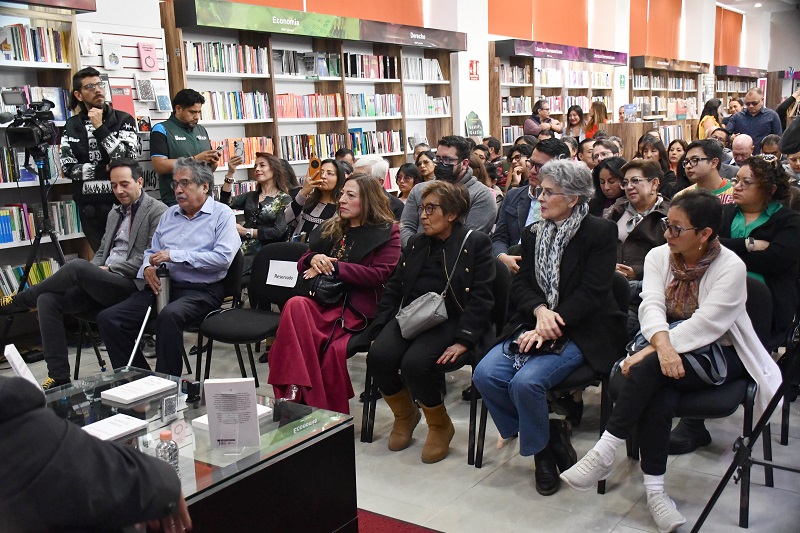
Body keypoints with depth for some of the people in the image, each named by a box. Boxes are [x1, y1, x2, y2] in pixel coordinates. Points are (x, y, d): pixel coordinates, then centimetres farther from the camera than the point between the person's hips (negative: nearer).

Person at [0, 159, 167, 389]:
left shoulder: (157, 212, -3)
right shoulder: (114, 213, 24)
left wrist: (109, 269, -10)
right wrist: (92, 273, 5)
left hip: (132, 284, -8)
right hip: (101, 283, 8)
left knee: (77, 266, -29)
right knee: (48, 300, -13)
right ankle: (59, 377, -11)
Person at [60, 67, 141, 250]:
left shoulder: (124, 120, 0)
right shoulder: (72, 126, 7)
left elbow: (127, 159, -14)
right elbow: (69, 168, -1)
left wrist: (99, 127, -13)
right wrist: (105, 169, -10)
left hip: (121, 202, -2)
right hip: (89, 206, 2)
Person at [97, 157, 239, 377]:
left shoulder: (222, 214, 0)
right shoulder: (169, 214, 21)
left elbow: (223, 257, -14)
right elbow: (153, 251, 24)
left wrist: (175, 256, -15)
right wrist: (148, 267, -1)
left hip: (201, 290, -7)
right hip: (163, 285, 7)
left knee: (169, 316, -38)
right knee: (108, 318, -10)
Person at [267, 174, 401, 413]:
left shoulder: (388, 232, 10)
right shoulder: (331, 228, 25)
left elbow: (380, 274, -4)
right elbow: (302, 265, 27)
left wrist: (334, 266, -7)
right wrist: (313, 259, 1)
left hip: (357, 308, -4)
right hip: (322, 301, 4)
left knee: (334, 349, -34)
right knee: (296, 306, -33)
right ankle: (293, 392, -34)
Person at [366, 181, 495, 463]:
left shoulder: (476, 244, 2)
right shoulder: (416, 244, 20)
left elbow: (481, 297, -6)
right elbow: (394, 287, 16)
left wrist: (463, 340, -18)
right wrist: (380, 329, 2)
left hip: (449, 321, -5)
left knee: (415, 363, -31)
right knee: (378, 356, -23)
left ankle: (440, 426, -1)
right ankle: (405, 414, 7)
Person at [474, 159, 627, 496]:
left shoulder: (600, 233, -5)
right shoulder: (534, 233, 12)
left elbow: (591, 292, -13)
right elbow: (521, 285, 7)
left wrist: (552, 324, -21)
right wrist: (540, 311, -15)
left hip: (580, 332, -6)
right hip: (535, 325, 6)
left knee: (526, 381, -29)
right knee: (485, 375, -18)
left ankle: (542, 449, 2)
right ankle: (551, 436, 3)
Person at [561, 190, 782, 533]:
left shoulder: (730, 267, -12)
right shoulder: (659, 256, 3)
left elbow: (706, 324, -23)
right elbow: (651, 305, -12)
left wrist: (651, 354, -30)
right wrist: (662, 343, -34)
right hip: (666, 349, 4)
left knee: (651, 369, -33)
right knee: (657, 396, -31)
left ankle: (604, 454, -25)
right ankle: (654, 490, -21)